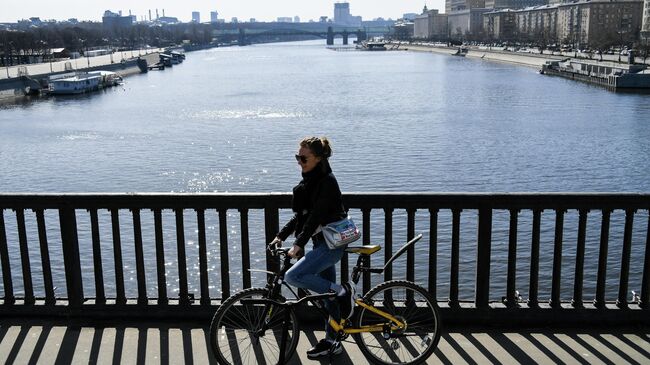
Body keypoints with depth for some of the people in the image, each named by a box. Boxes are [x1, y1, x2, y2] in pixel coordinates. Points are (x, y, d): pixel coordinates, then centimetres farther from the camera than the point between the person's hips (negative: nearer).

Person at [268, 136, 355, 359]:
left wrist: (299, 244, -28)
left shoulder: (327, 182, -16)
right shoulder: (310, 181, 12)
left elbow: (317, 216, -23)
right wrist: (281, 236, 8)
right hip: (322, 243, 9)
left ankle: (343, 291, -7)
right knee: (329, 295, 15)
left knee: (292, 277, -20)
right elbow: (301, 215, 16)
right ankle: (331, 342, 26)